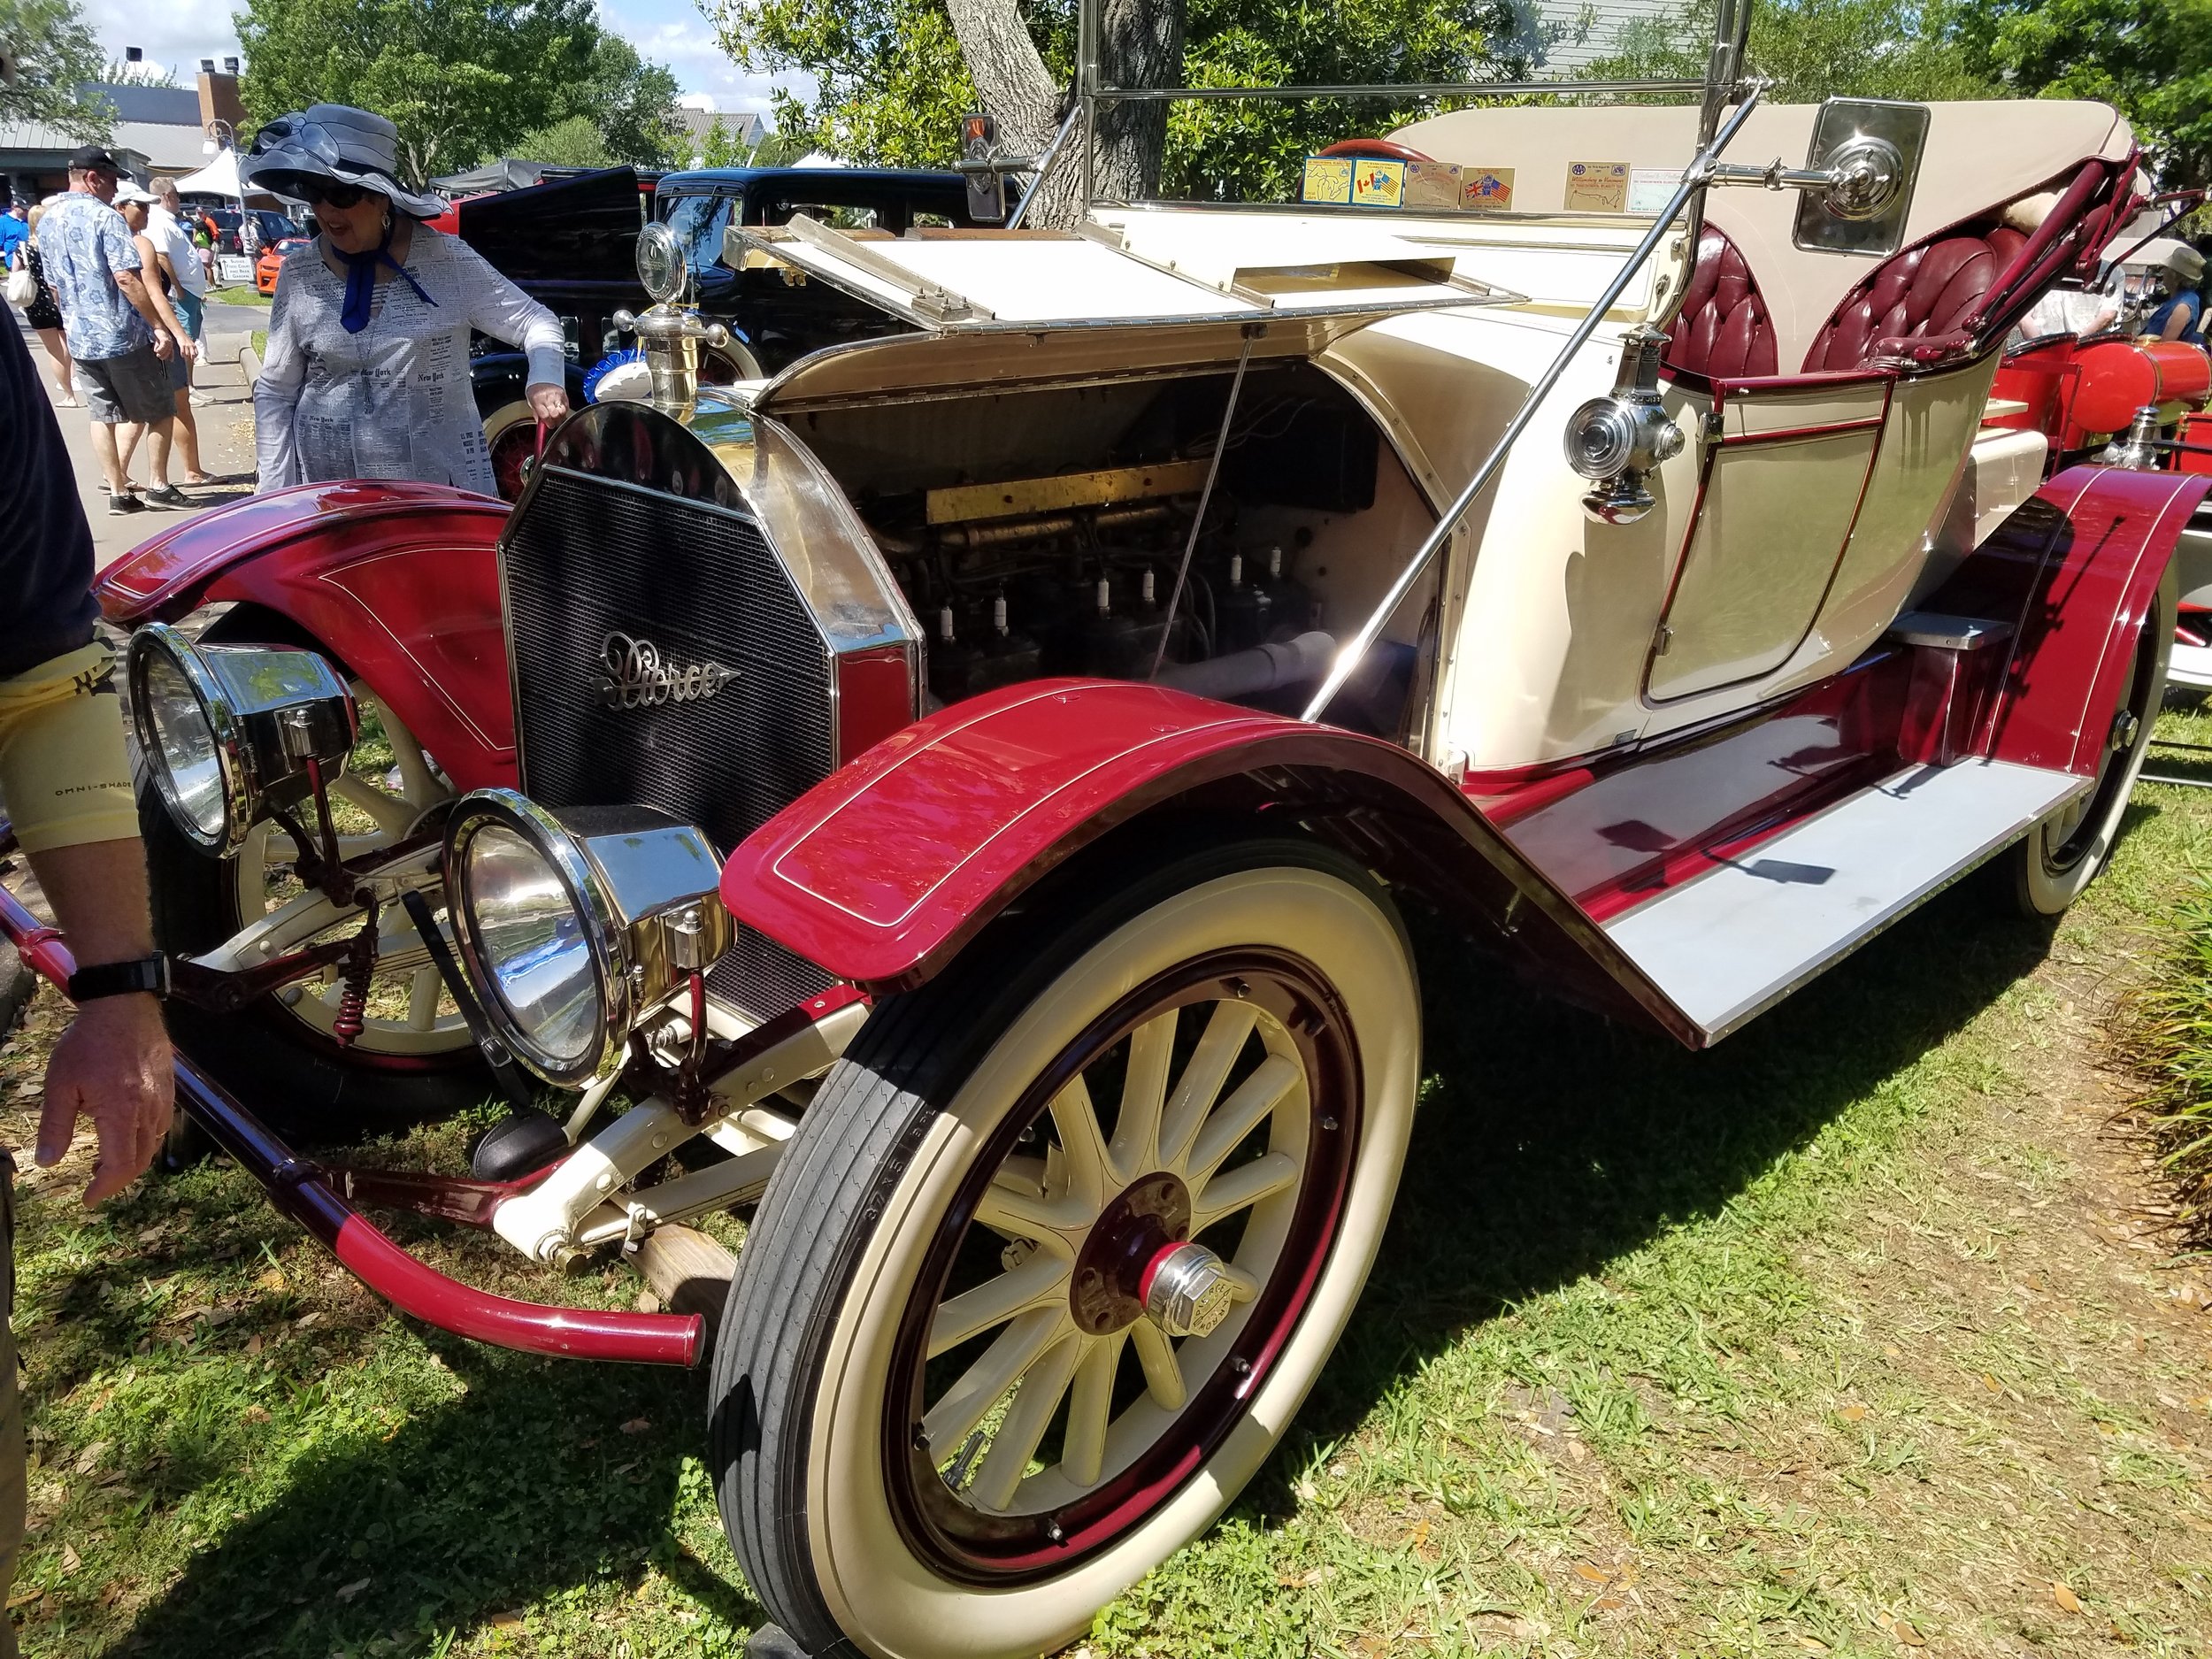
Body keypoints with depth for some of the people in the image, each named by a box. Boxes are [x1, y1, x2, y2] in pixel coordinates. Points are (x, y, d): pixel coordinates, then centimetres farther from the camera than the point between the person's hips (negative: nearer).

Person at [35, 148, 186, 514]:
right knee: (159, 413, 7)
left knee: (103, 416, 11)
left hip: (79, 338, 7)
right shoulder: (105, 217, -12)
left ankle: (118, 492, 11)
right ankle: (159, 485, 8)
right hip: (124, 336, -7)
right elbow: (127, 279, -21)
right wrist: (159, 326, -19)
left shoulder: (47, 221, 11)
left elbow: (54, 285, 18)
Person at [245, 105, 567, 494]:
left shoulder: (447, 261, -5)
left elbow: (535, 321, 1)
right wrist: (275, 493, 1)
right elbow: (275, 392, 7)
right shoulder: (298, 275, 2)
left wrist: (545, 380, -20)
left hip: (441, 481, -1)